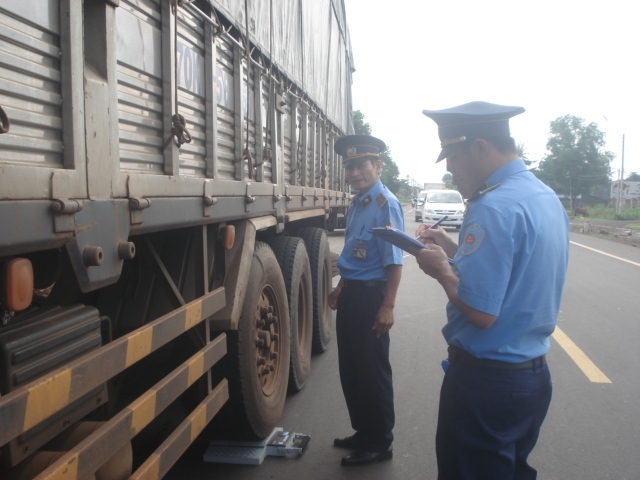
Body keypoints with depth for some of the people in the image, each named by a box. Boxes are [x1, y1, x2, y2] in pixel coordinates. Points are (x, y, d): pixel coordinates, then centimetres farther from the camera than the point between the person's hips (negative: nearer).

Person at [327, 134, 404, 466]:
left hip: (371, 295, -9)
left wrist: (387, 306, -22)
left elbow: (394, 261, -19)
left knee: (372, 371, 4)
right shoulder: (356, 204, 12)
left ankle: (380, 444, 21)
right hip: (351, 293, 9)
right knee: (350, 368, 18)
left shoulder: (386, 204, -15)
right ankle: (363, 432, 35)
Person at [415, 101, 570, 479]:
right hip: (534, 375, 9)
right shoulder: (547, 197, 6)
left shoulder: (494, 207, -23)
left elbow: (480, 313, -27)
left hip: (487, 380, -9)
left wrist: (442, 269, -11)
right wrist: (455, 249, 8)